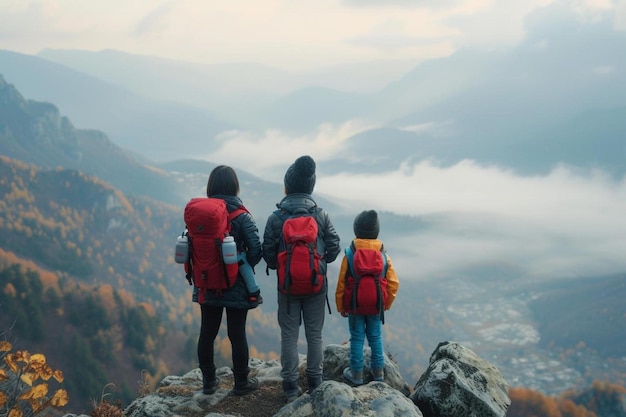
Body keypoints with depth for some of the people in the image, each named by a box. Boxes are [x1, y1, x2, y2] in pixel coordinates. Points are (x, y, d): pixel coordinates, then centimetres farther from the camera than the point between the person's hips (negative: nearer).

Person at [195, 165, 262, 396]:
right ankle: (241, 383, 19)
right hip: (236, 287, -4)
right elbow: (256, 250, -17)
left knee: (207, 333, 14)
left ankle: (209, 381, 26)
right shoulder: (241, 216, -14)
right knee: (237, 334, 7)